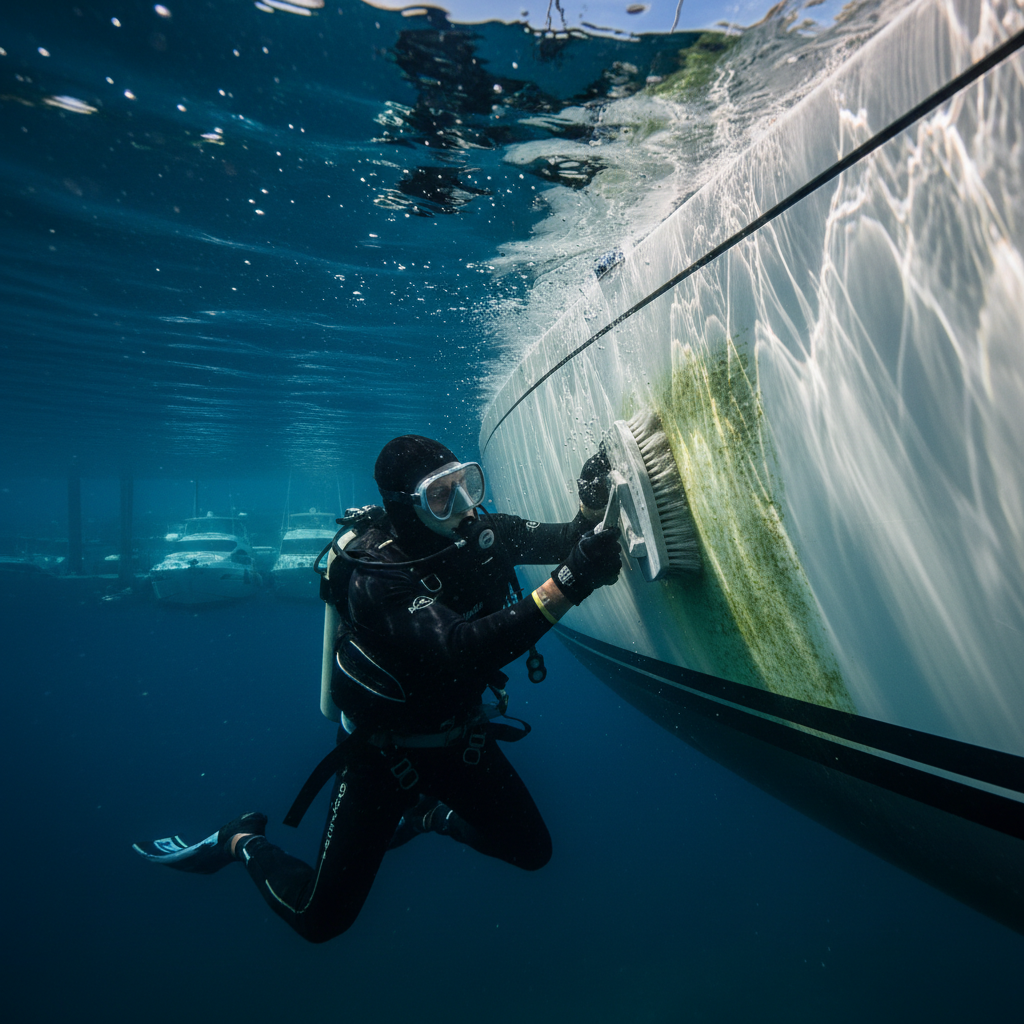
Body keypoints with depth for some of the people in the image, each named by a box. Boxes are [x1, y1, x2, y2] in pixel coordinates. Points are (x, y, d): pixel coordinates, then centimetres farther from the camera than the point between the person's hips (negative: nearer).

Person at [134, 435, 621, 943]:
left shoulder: (481, 533, -14)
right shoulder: (378, 574, -32)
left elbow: (564, 541, -7)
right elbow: (458, 651, -46)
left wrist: (593, 504, -28)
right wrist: (566, 587, -53)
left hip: (458, 735, 6)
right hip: (384, 749, -5)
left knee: (533, 852, 15)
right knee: (321, 919, 1)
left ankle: (426, 813, 36)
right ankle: (242, 840, 29)